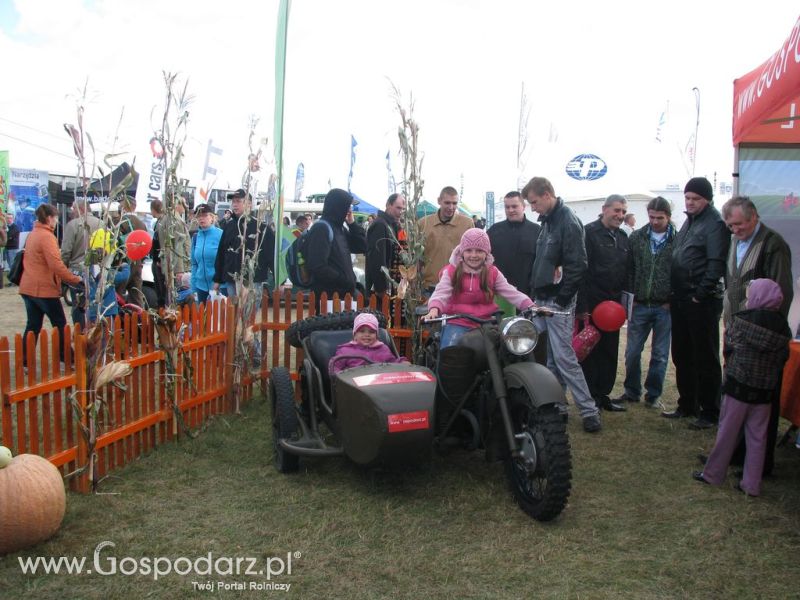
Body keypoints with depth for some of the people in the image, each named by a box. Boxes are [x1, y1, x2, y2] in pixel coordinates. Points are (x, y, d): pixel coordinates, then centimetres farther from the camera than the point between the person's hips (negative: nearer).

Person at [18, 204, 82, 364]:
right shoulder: (46, 236, -14)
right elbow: (56, 264, -24)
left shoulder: (32, 235, 14)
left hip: (28, 287, 8)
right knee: (60, 325, 3)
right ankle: (67, 358, 8)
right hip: (44, 289, -8)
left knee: (32, 326, 10)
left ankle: (25, 362, 10)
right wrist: (75, 279, -19)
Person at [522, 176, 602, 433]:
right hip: (542, 300, 9)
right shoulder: (548, 220, 14)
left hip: (558, 302, -9)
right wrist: (537, 291, 16)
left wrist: (562, 299, -17)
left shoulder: (568, 222, -14)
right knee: (549, 356, 12)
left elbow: (577, 265, -19)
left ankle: (589, 410, 0)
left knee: (563, 356, -8)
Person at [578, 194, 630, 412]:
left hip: (613, 304, 7)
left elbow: (626, 271, 20)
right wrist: (582, 306, -20)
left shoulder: (623, 237, 14)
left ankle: (603, 395, 22)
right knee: (590, 351, 0)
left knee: (610, 352, 11)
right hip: (592, 303, -7)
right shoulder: (589, 232, -9)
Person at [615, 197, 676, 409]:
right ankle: (632, 391, 23)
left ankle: (653, 394, 22)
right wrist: (632, 297, 0)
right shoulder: (637, 237, 4)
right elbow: (629, 269, 6)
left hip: (665, 307, -2)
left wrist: (673, 300, -8)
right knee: (632, 352, 8)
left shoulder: (678, 240, -5)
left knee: (660, 355, 9)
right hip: (640, 305, 2)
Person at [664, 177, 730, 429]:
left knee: (705, 358, 0)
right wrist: (673, 295, 13)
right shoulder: (689, 221, 16)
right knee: (682, 355, 15)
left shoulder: (715, 224, -11)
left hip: (702, 302, -9)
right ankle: (687, 405, 27)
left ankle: (710, 412, 10)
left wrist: (701, 295, -19)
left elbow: (717, 264, -18)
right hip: (681, 300, 9)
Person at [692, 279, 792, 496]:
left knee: (727, 432, 8)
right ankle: (752, 485, 15)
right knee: (757, 438, 9)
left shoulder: (741, 320, -11)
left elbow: (728, 348, -4)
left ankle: (713, 474, 18)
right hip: (765, 391, 3)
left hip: (738, 386, -3)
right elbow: (782, 360, 2)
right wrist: (768, 376, 13)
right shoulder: (783, 328, 0)